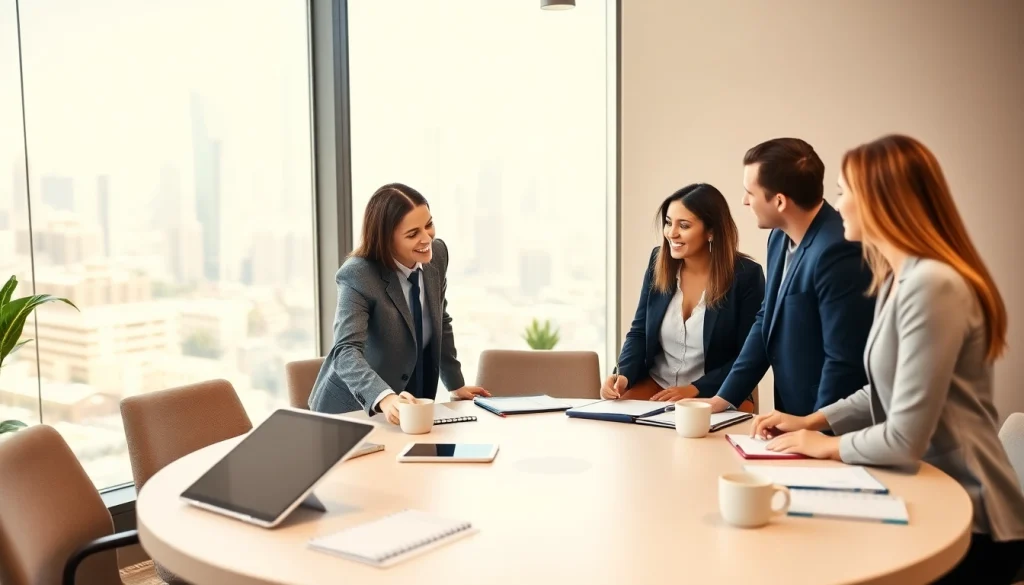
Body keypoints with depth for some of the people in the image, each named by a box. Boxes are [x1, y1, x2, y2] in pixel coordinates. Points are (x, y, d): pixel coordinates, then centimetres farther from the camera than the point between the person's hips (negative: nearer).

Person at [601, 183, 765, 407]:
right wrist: (623, 375, -13)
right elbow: (639, 332, 5)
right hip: (654, 386, 3)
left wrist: (695, 390, -18)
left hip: (714, 396, -3)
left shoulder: (746, 275, -12)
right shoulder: (659, 262, 1)